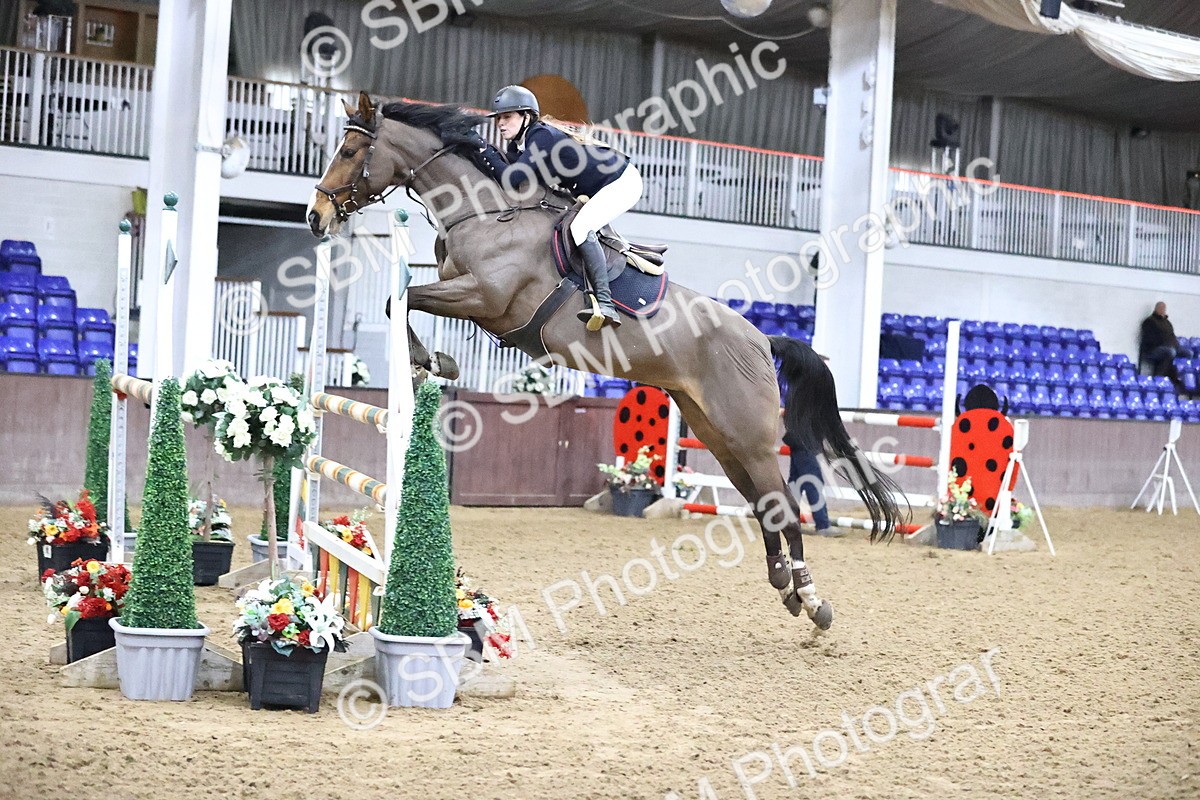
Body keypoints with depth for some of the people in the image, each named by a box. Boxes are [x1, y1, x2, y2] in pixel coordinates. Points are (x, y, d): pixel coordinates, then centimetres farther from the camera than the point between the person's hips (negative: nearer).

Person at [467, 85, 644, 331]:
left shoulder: (542, 136, -25)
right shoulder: (517, 146, 3)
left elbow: (511, 179, -33)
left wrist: (483, 149, -25)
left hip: (622, 182, -11)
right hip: (594, 193, 11)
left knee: (580, 227, -29)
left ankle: (605, 304, -37)